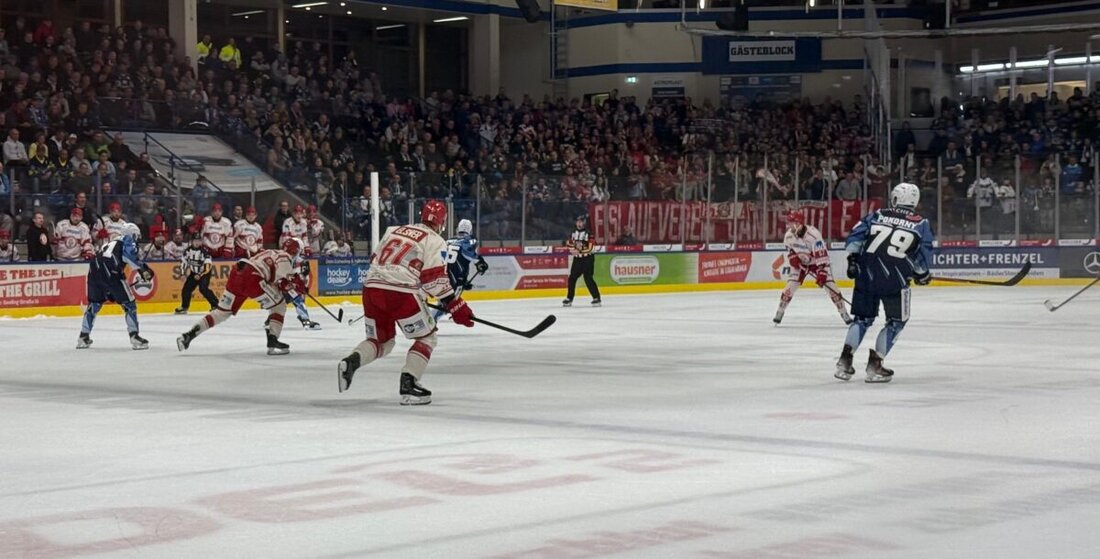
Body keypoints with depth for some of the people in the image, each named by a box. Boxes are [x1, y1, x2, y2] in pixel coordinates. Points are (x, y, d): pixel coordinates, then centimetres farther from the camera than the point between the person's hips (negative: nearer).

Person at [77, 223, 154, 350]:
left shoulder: (111, 241, 35)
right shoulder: (128, 239, 14)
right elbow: (129, 254, -9)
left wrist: (110, 292, 39)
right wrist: (143, 268, -9)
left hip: (94, 269, 7)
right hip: (110, 271, -7)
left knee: (94, 303, 23)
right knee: (129, 303, 2)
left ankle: (83, 337, 23)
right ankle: (134, 337, -3)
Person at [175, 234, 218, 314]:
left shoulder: (204, 251, -20)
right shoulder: (188, 250, -3)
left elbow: (207, 265, -25)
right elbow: (184, 262, 8)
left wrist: (200, 274, -28)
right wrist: (183, 274, 3)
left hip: (204, 273, -6)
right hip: (193, 273, 6)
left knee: (203, 289, -24)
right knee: (186, 289, 2)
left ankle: (215, 304, -18)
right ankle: (184, 307, 19)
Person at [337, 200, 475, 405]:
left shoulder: (394, 230, 22)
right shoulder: (435, 241, 2)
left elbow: (375, 260, 26)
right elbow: (435, 279, -7)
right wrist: (456, 307, -4)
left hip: (372, 288, 6)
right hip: (401, 293, -6)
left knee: (381, 341, 22)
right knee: (427, 338, 11)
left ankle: (351, 361, -7)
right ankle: (408, 384, -4)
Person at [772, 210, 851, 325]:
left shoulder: (814, 235, -34)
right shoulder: (789, 235, -15)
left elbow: (822, 255, -33)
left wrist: (822, 273, -37)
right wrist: (791, 256, -11)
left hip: (816, 262, -4)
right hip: (800, 263, 4)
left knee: (830, 286, -12)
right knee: (790, 286, -9)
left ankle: (844, 314, -1)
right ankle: (780, 312, 8)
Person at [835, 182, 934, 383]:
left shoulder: (877, 215, 12)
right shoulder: (921, 224, 8)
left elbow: (854, 237, 6)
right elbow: (923, 257, 7)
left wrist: (853, 258, 12)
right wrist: (922, 275, 24)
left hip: (867, 274, 3)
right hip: (895, 279, -3)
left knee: (863, 317, 19)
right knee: (896, 321, 13)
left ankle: (845, 360, 8)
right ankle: (874, 364, 4)